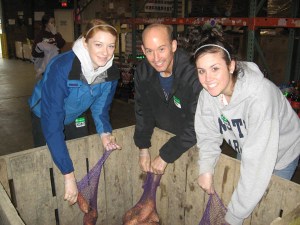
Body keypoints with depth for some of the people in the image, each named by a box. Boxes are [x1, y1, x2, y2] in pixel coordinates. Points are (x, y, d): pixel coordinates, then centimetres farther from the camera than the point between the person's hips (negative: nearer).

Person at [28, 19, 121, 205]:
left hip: (75, 119, 4)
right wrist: (68, 175, -42)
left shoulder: (111, 72, -21)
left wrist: (105, 133, -28)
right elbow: (51, 122, -41)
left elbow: (100, 107, -7)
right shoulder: (61, 68, -39)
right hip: (45, 118, -4)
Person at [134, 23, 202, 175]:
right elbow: (143, 111, 1)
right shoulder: (142, 72, -10)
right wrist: (143, 149, -5)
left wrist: (165, 156, -21)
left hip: (194, 145, -4)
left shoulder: (194, 75, -30)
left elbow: (196, 125, -27)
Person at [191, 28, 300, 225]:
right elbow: (208, 134, -10)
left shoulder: (259, 93, -40)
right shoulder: (208, 92, -22)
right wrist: (206, 169, -27)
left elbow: (257, 160, -41)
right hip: (245, 152, 5)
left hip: (281, 154, -4)